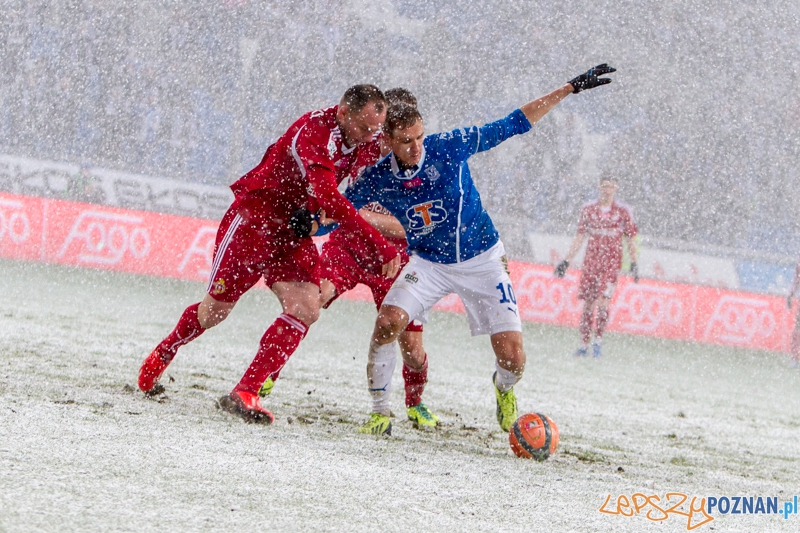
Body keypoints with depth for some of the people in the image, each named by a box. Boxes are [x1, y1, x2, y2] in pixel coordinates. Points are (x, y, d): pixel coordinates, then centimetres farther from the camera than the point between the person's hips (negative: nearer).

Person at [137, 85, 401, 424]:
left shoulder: (366, 142, -5)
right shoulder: (315, 131, -29)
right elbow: (328, 198, -40)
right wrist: (380, 244, -42)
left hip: (295, 231, 6)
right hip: (254, 219, -6)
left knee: (306, 309, -15)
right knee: (216, 309, 5)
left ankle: (245, 393, -14)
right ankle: (162, 355, 35)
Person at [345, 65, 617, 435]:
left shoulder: (449, 146, -19)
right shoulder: (377, 179, -14)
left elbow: (514, 124, -11)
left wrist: (570, 89, -11)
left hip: (483, 262, -1)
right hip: (429, 264, 1)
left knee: (512, 359, -9)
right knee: (388, 323, -26)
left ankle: (504, 389, 31)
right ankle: (379, 413, -8)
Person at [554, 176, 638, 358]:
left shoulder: (623, 212, 3)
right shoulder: (588, 209, 8)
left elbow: (631, 240, 8)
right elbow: (579, 237, 12)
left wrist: (634, 264, 2)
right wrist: (567, 260, 8)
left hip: (612, 262, -2)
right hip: (591, 260, 2)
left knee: (603, 301, -15)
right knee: (588, 303, 0)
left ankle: (598, 340, -1)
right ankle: (584, 344, 5)